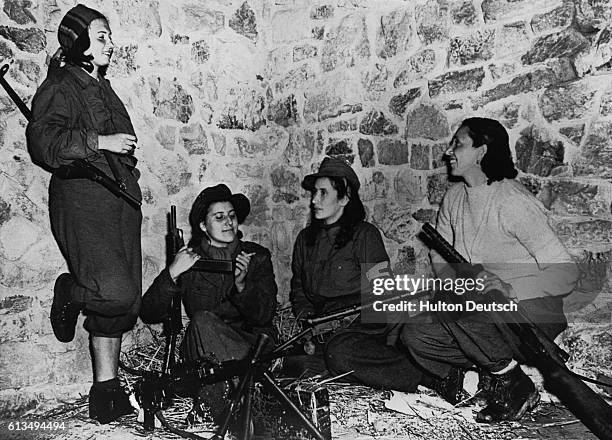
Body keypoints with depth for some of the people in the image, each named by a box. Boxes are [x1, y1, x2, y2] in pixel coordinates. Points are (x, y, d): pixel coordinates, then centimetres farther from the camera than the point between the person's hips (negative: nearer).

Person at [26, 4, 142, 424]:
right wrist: (100, 142, -18)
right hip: (82, 202, -8)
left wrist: (128, 160, 21)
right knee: (115, 292, -21)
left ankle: (106, 390, 17)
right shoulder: (60, 87, -1)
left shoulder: (104, 89, 25)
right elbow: (43, 140, -15)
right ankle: (69, 293, 14)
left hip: (119, 201, 8)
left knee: (123, 301, 5)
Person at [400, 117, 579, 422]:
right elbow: (440, 257, 10)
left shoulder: (513, 201, -18)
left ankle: (513, 383, -10)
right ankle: (495, 367, 3)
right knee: (414, 334, -12)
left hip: (532, 310, -6)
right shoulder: (455, 196, 4)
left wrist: (510, 288, -35)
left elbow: (566, 272, -20)